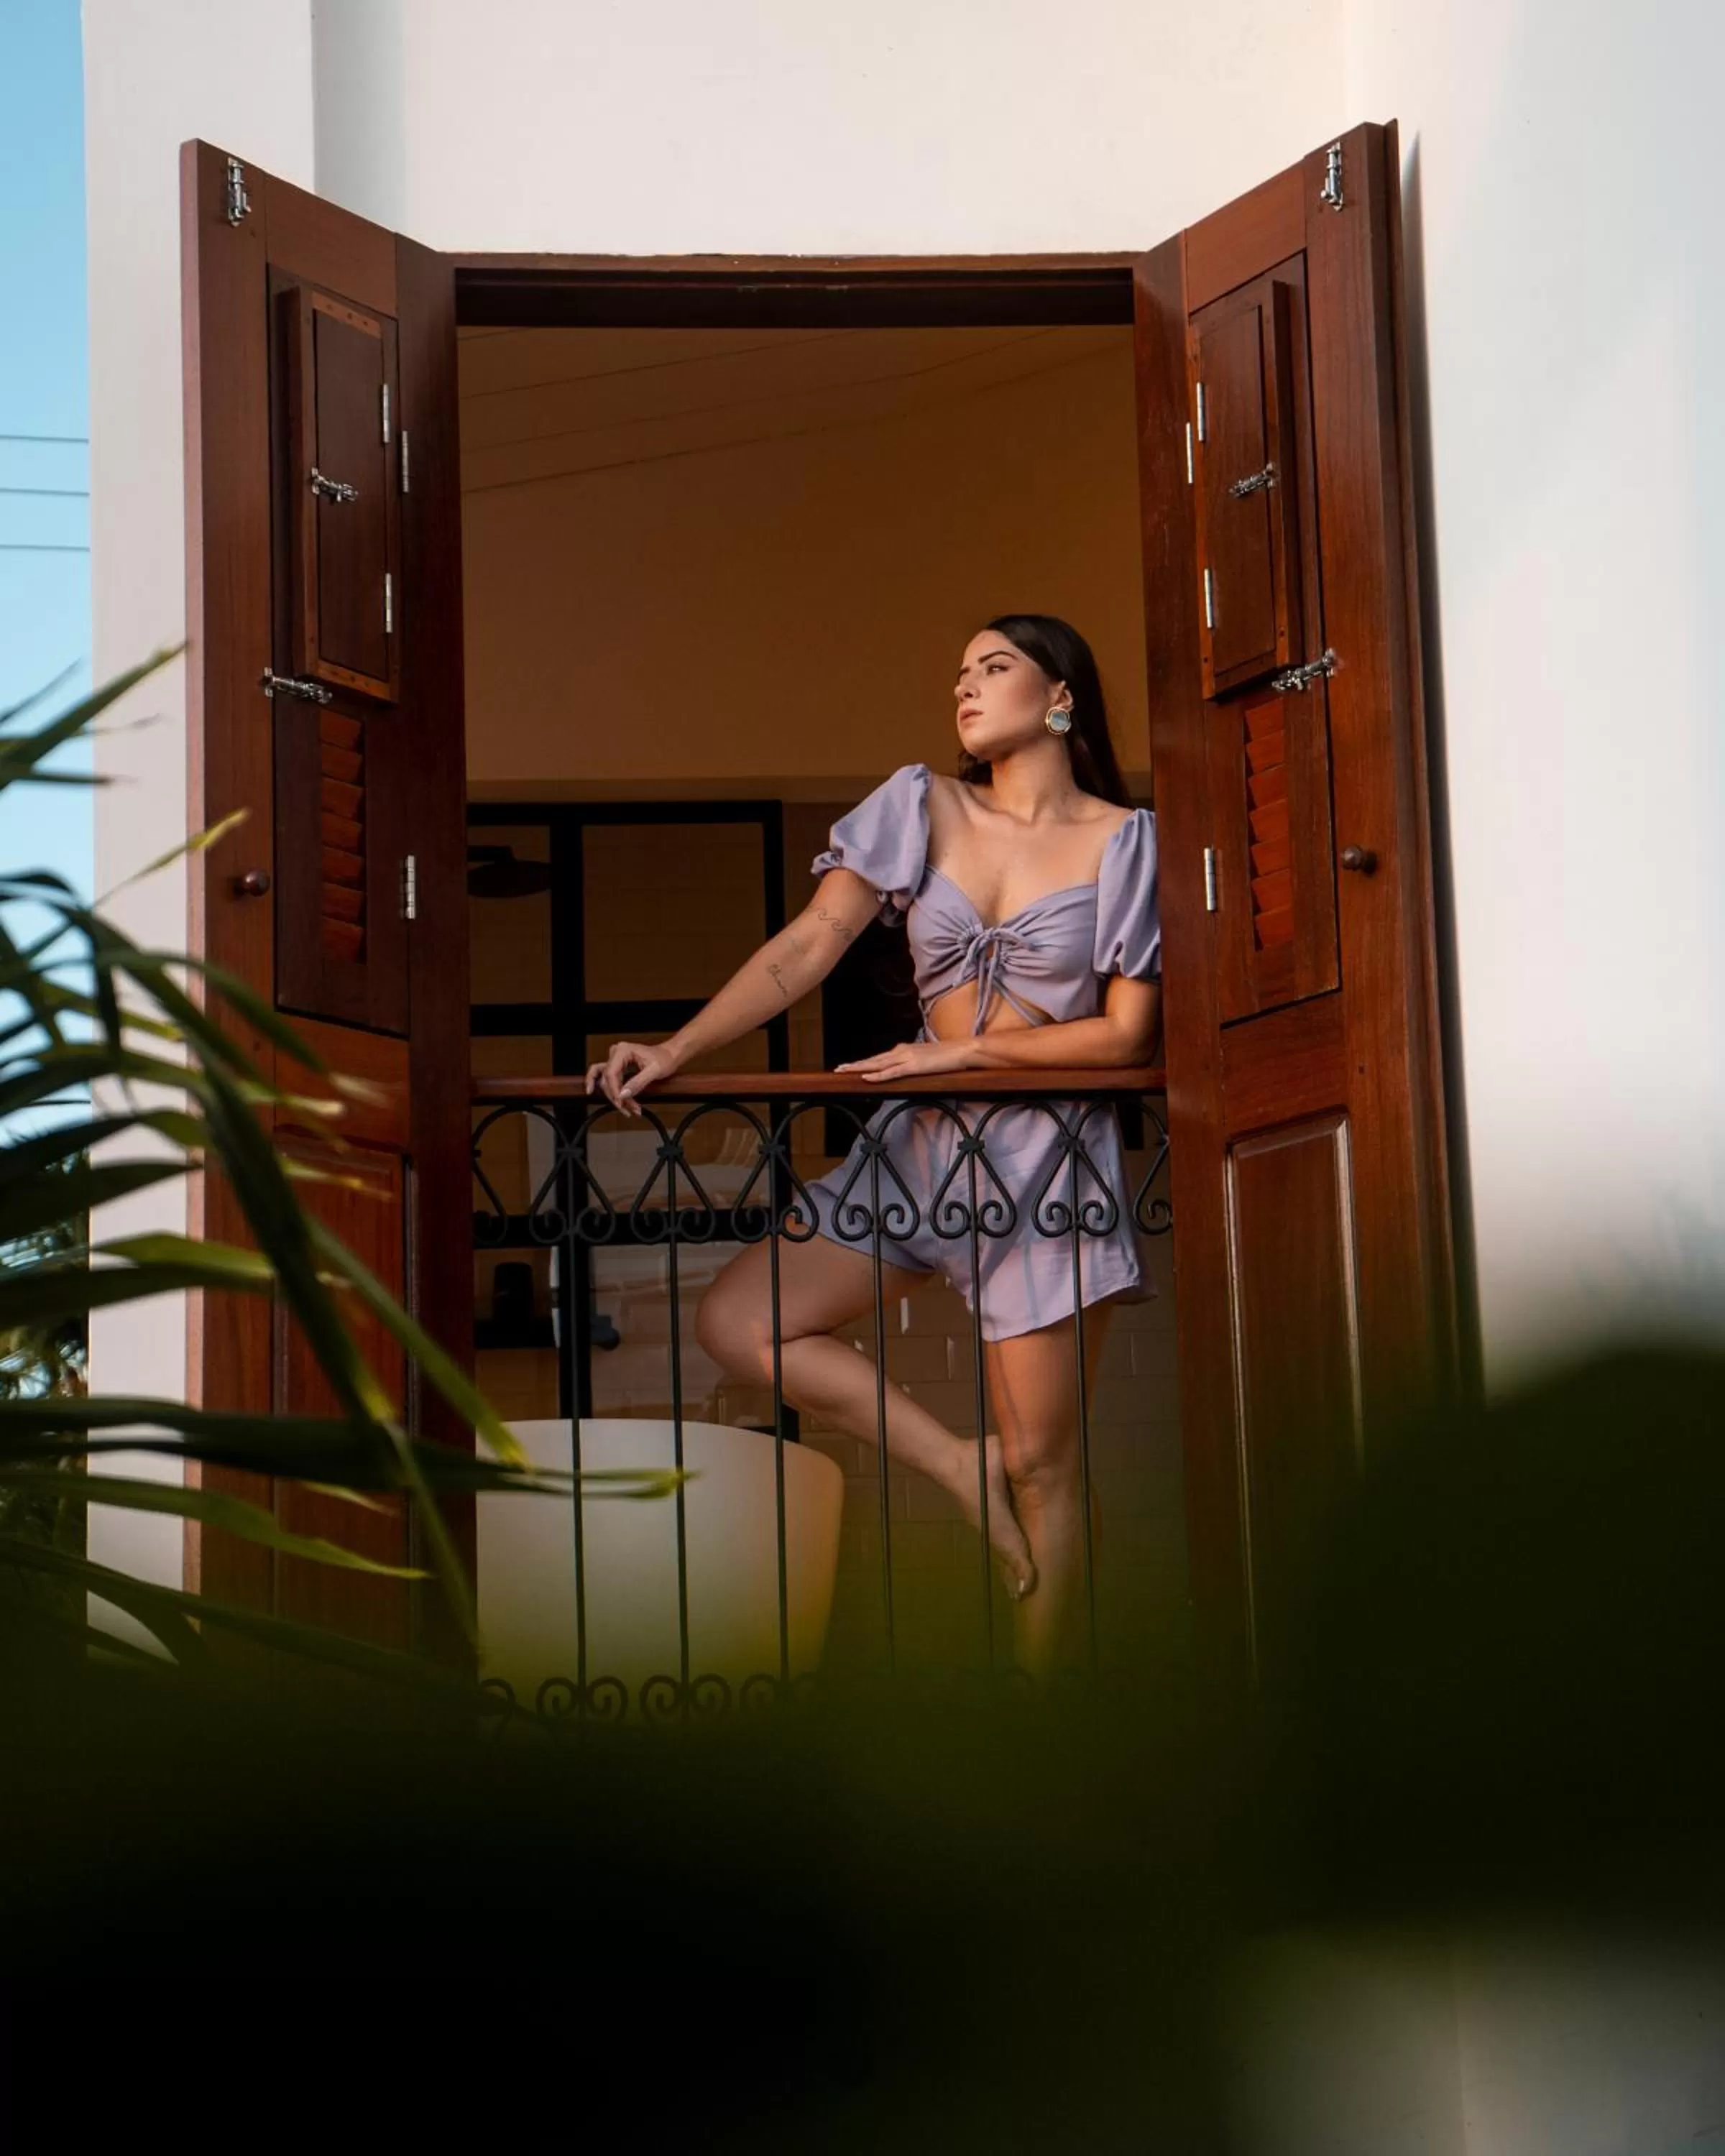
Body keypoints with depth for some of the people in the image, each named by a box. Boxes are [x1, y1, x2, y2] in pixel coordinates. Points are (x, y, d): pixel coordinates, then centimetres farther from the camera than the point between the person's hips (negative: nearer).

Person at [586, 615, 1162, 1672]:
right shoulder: (922, 808, 4)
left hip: (1051, 1155, -4)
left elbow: (1129, 1032, -7)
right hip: (921, 1144, 4)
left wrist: (960, 1052, -14)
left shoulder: (1125, 840, -3)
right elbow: (805, 950, -3)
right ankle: (957, 1465, 0)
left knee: (1040, 1464, -2)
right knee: (737, 1322, -11)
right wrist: (676, 1050, -15)